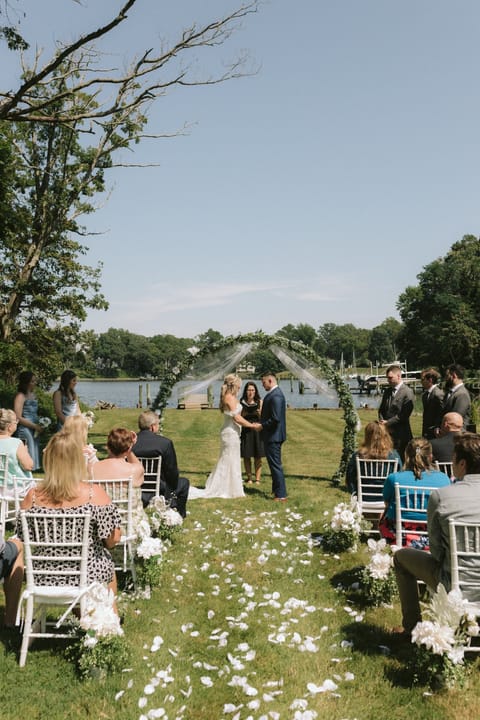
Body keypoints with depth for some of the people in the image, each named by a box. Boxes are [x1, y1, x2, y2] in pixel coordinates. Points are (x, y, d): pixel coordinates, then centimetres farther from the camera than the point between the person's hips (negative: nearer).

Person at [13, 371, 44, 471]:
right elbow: (18, 418, -14)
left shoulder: (33, 394, 13)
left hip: (34, 430, 8)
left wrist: (40, 424, 9)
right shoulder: (20, 396, -10)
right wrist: (35, 426, -13)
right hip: (25, 430, -8)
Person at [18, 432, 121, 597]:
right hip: (89, 576, -3)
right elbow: (112, 541, -14)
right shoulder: (94, 494, -20)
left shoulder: (32, 496, -12)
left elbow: (22, 537, 1)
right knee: (107, 565, 30)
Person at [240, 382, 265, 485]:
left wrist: (259, 413, -21)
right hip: (245, 431, 1)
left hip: (257, 430, 0)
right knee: (246, 456, 6)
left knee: (258, 457, 3)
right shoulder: (242, 402, 2)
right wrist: (243, 414, -13)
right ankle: (249, 477, 17)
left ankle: (257, 478, 12)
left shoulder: (259, 402, 0)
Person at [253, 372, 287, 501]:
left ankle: (281, 495, 2)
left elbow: (276, 418, -26)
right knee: (274, 464, 19)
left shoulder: (275, 396, -21)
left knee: (276, 465, -4)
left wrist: (262, 426, -15)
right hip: (272, 436, 10)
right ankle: (277, 490, 30)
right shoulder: (274, 394, 11)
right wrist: (261, 423, 11)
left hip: (273, 436, -10)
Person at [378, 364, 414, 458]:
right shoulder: (387, 391, 15)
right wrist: (383, 422, 0)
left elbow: (403, 415, -15)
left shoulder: (407, 392, -9)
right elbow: (381, 410, 18)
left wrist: (388, 423, -12)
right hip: (386, 432, 6)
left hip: (400, 435, -6)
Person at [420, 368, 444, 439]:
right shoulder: (424, 394, 13)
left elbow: (441, 415, -18)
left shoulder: (438, 394, -17)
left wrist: (436, 430, -15)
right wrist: (424, 431, 12)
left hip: (434, 433, -8)